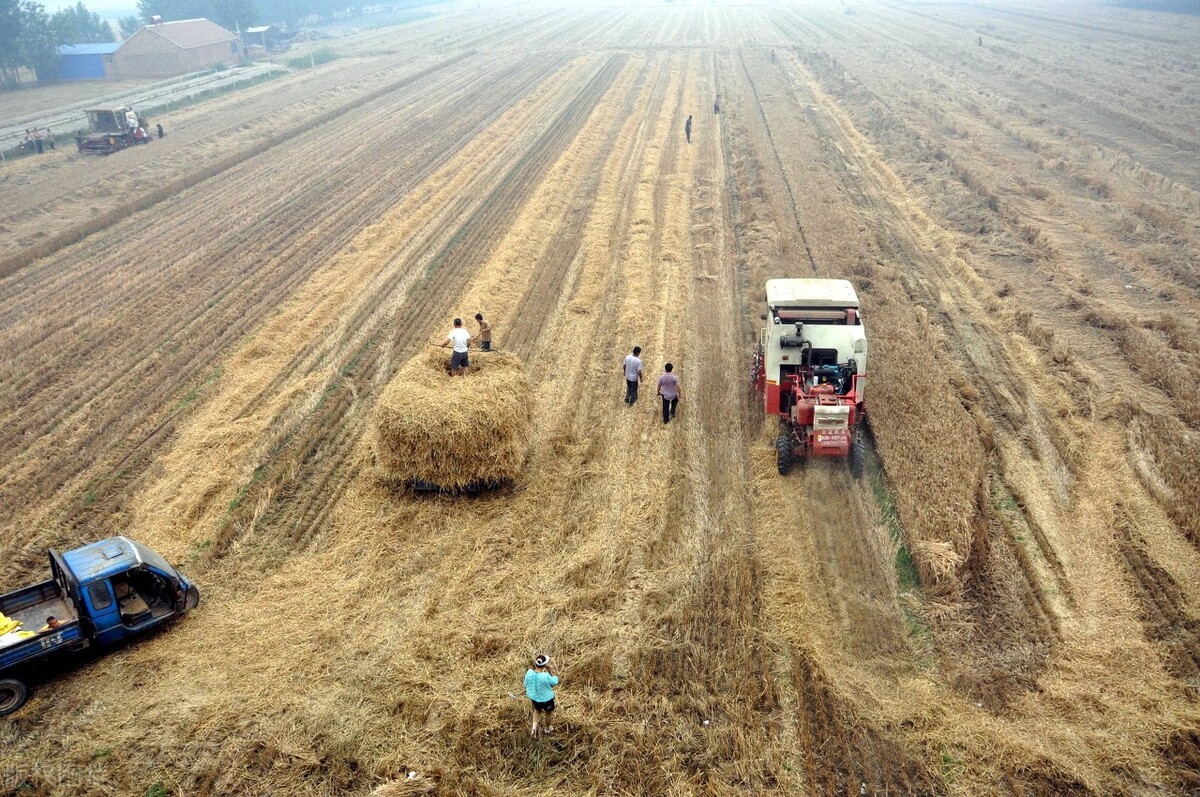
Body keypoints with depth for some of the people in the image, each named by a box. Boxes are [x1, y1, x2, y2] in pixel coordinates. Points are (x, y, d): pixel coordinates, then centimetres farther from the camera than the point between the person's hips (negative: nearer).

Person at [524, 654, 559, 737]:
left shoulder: (529, 673, -23)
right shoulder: (546, 676, -35)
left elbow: (527, 684, -5)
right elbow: (555, 682, -16)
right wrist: (551, 672, -11)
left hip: (534, 698, 4)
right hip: (546, 699, -4)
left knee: (537, 710, 35)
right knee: (548, 713, 27)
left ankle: (534, 726, 25)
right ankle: (547, 729, 47)